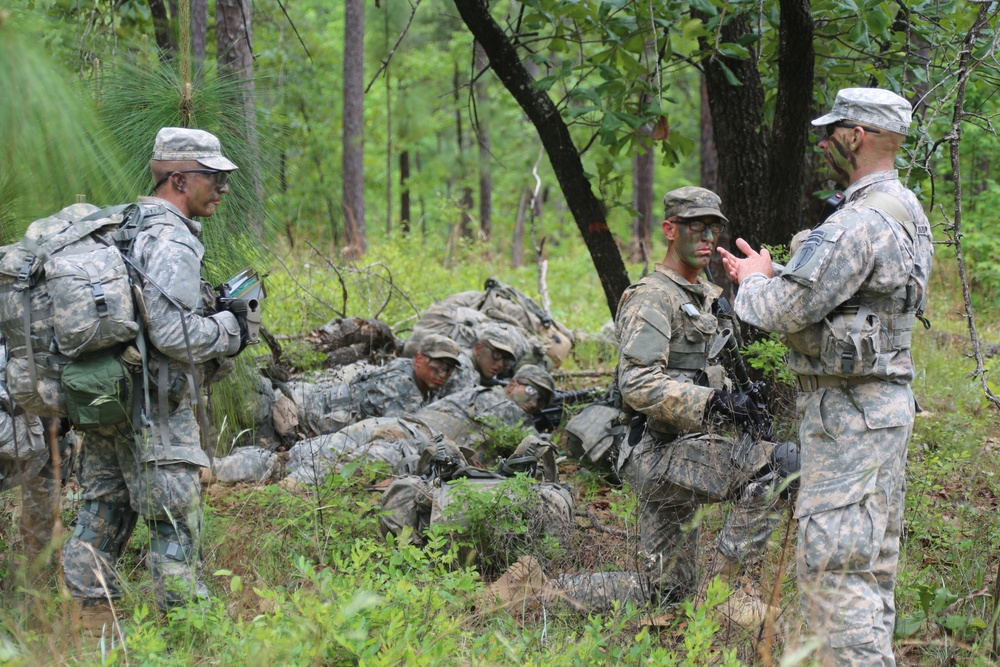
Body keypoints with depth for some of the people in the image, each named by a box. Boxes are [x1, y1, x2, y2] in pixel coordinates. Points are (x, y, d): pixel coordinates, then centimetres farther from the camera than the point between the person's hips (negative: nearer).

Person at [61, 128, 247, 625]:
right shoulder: (172, 242, -16)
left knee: (102, 513, 13)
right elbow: (172, 333, -22)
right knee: (175, 523, -4)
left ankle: (93, 614, 18)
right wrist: (229, 329, -8)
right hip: (152, 409, -9)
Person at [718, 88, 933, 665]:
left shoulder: (859, 224, -21)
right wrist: (767, 274, 17)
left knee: (833, 564, -9)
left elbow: (786, 311, -22)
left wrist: (753, 284, -2)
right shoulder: (908, 212, 13)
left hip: (848, 412, -10)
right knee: (872, 562, 16)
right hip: (888, 401, 10)